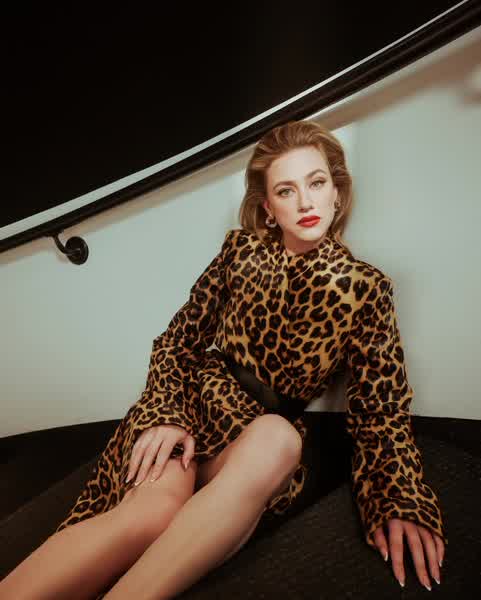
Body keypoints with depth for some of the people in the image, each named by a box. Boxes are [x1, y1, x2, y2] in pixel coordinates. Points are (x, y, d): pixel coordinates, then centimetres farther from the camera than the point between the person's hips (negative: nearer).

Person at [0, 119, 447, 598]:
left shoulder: (365, 287, 1)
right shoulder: (241, 250, 3)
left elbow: (380, 407, 0)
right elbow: (176, 342, 6)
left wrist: (400, 499, -16)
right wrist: (163, 416, -11)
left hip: (264, 437, 0)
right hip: (195, 404, 0)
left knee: (278, 438, -36)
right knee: (154, 508, -32)